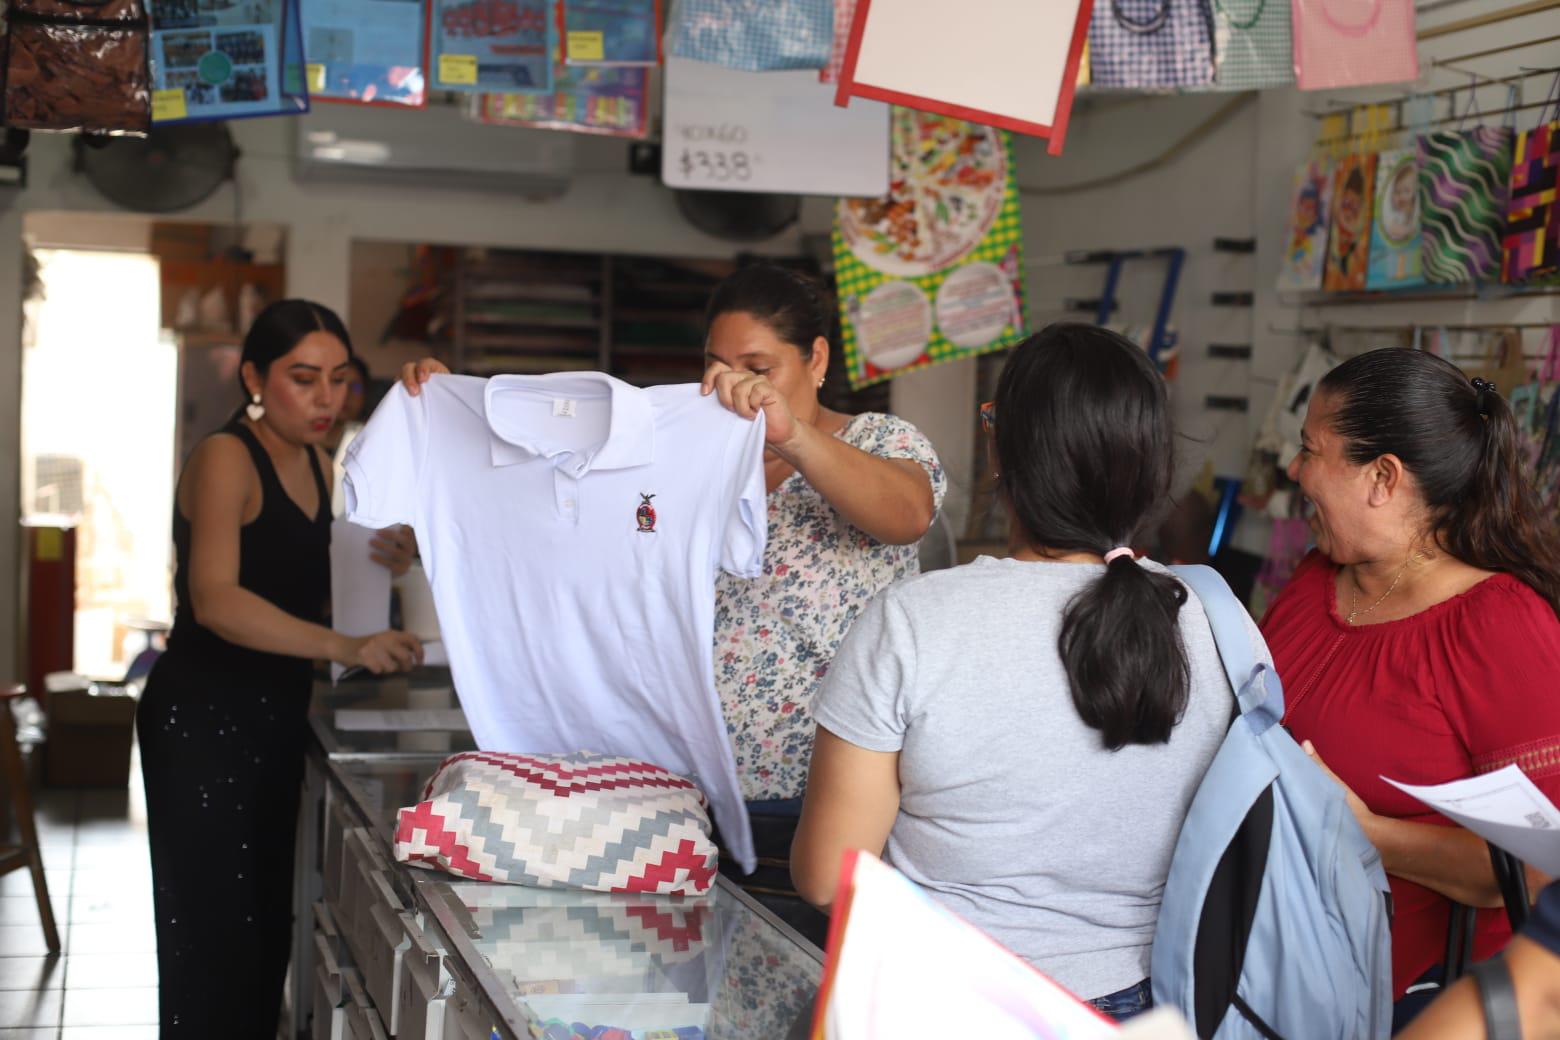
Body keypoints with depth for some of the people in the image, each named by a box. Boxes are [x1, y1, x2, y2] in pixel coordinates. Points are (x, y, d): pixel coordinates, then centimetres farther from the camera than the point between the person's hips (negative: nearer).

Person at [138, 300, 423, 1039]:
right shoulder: (225, 458, -15)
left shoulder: (316, 464, 10)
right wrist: (345, 647, -40)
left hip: (274, 719, 8)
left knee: (267, 925, 12)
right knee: (214, 929, -8)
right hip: (202, 722, -8)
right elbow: (214, 598, -30)